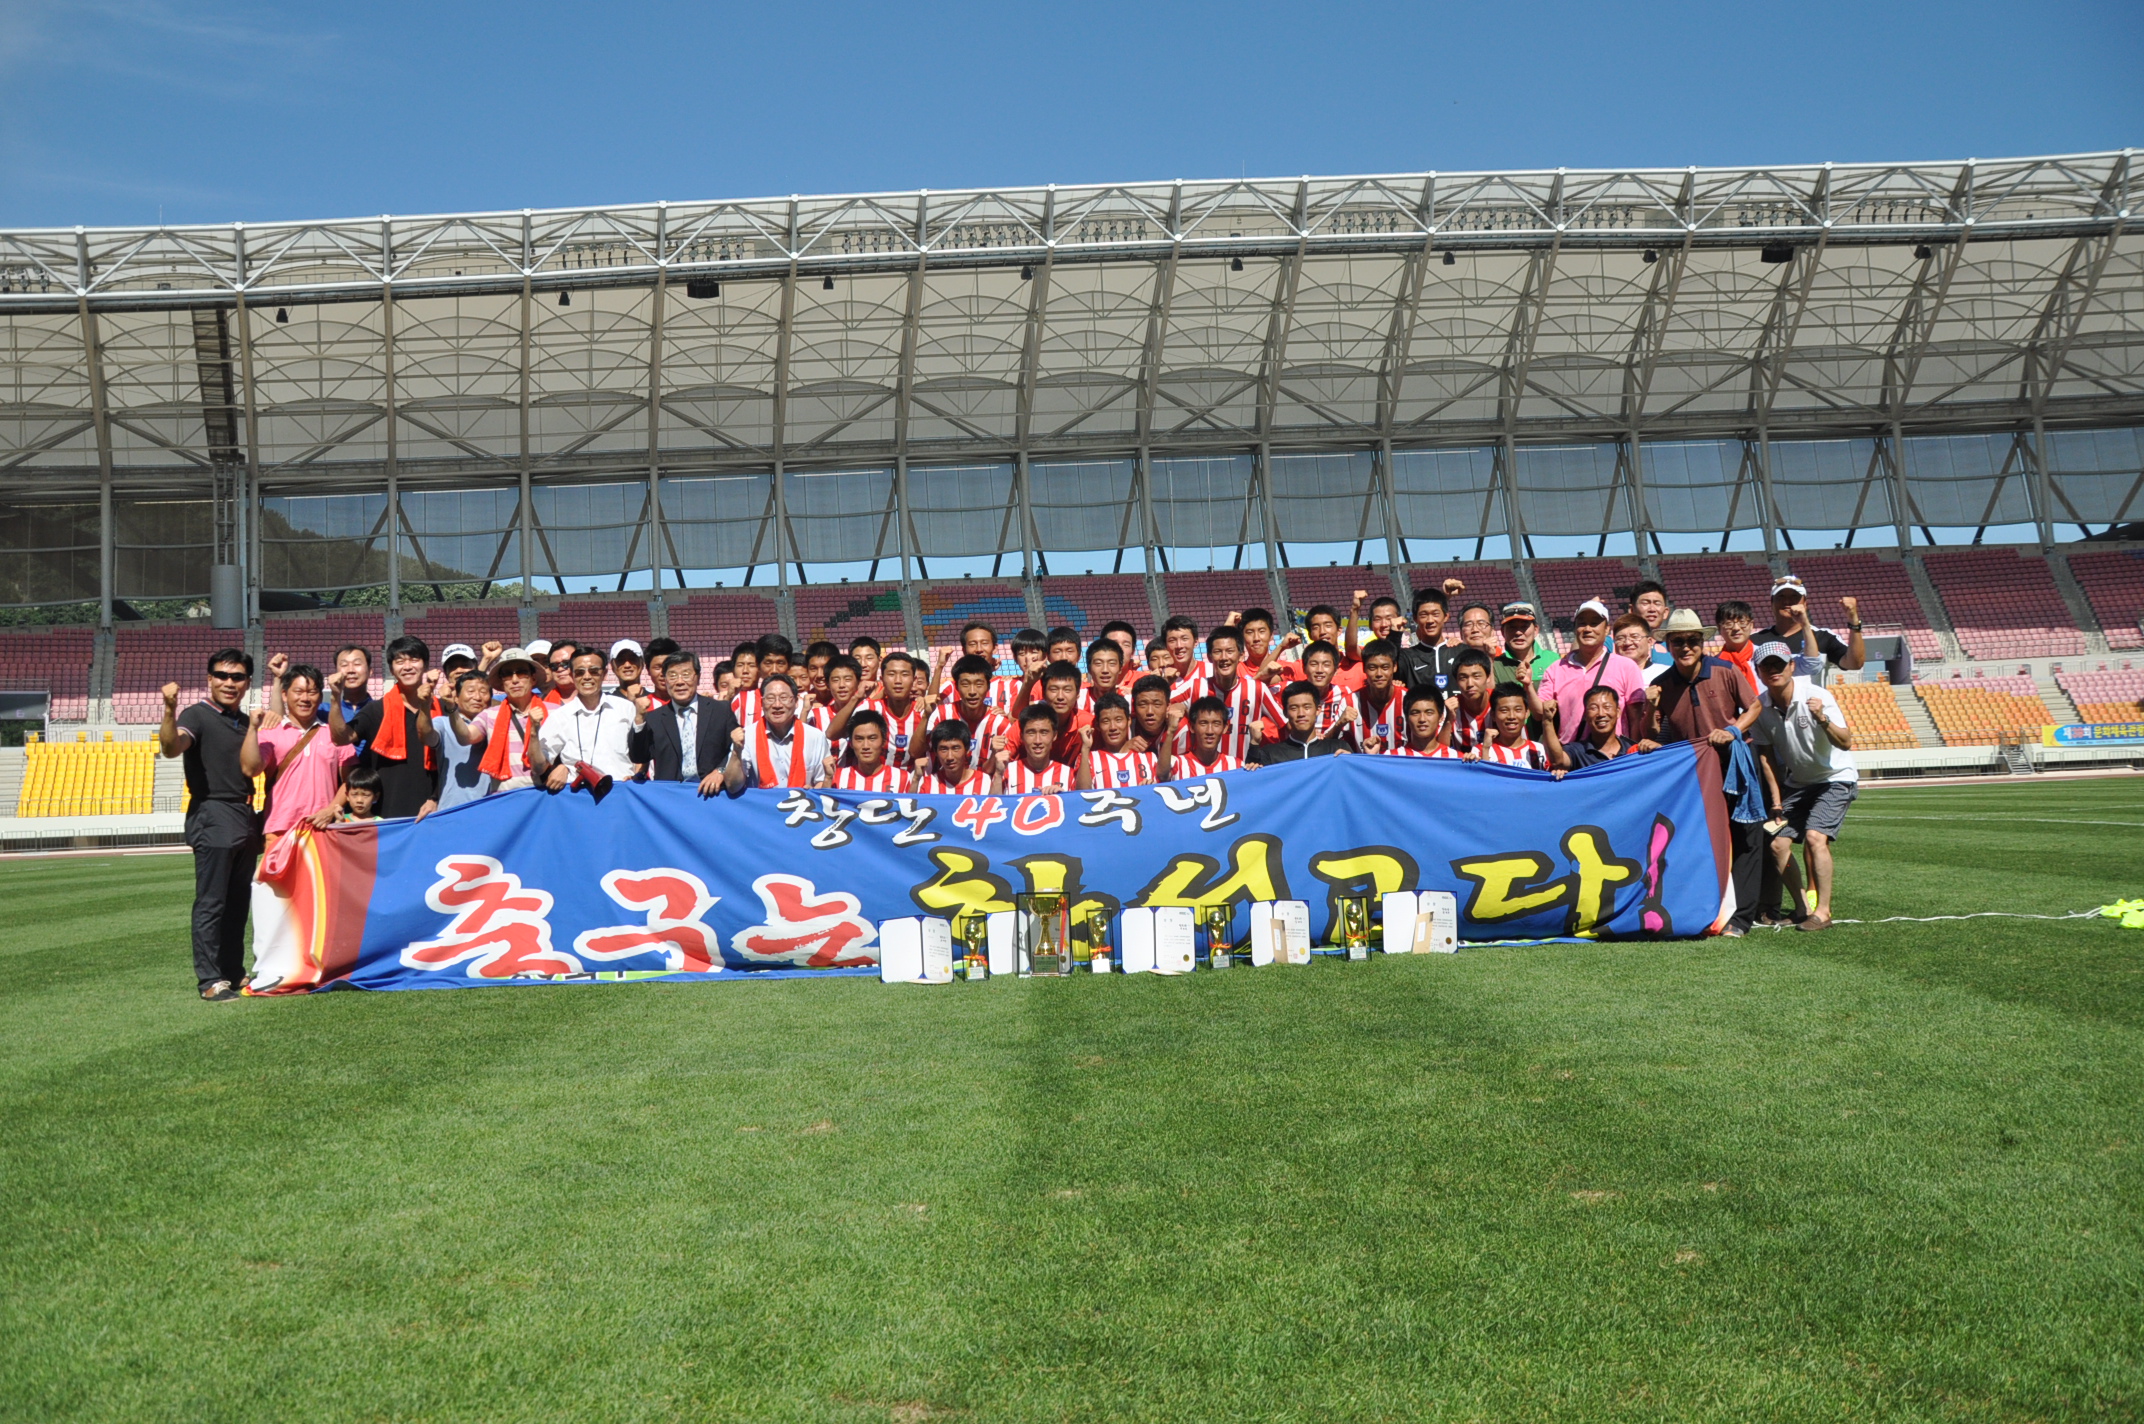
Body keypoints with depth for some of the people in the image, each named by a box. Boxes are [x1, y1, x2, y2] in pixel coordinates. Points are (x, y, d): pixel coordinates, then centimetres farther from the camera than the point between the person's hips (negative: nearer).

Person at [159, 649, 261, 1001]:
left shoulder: (245, 721, 17)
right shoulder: (197, 716, -6)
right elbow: (171, 747, -28)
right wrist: (170, 711, -45)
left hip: (245, 819, 8)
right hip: (212, 818, -8)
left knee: (238, 903, 13)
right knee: (211, 903, -8)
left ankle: (234, 972, 21)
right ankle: (210, 980, -7)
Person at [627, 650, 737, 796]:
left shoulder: (720, 712, 10)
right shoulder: (653, 718, 13)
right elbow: (638, 757, 5)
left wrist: (720, 771, -9)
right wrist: (639, 718, -5)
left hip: (710, 790, 0)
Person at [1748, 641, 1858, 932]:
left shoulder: (1816, 696, -23)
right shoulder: (1761, 707, -9)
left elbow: (1846, 743, -32)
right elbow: (1766, 755, 3)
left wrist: (1823, 720, -49)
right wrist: (1776, 800, 2)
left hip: (1836, 779, -5)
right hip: (1796, 783, 6)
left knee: (1815, 836, -23)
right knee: (1778, 843, -4)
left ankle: (1823, 911, -15)